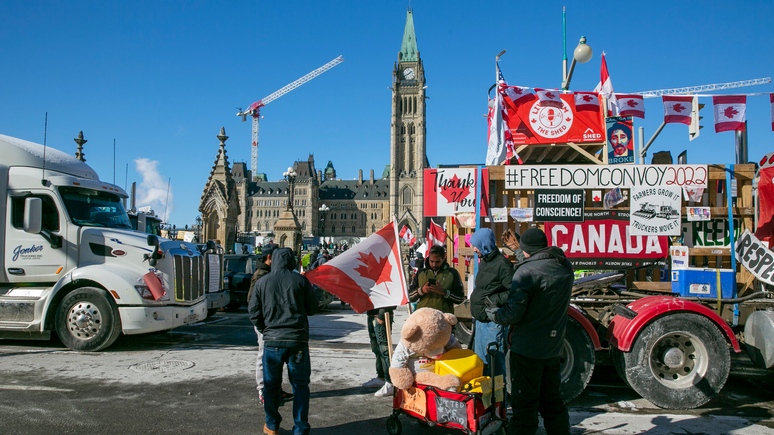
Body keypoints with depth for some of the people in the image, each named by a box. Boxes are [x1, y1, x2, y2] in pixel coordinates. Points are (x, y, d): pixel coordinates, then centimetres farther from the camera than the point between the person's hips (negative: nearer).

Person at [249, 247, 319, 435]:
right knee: (300, 385, 10)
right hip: (298, 340, -1)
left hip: (272, 341, 1)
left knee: (271, 384, 15)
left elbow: (253, 312, 4)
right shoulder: (301, 280, -1)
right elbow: (312, 308, 5)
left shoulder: (262, 282, 2)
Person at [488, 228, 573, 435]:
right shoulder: (564, 267, 3)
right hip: (553, 346, 8)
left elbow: (513, 313, -23)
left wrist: (494, 315, -1)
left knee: (524, 405, 0)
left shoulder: (527, 271, -20)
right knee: (551, 400, 22)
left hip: (527, 347, -7)